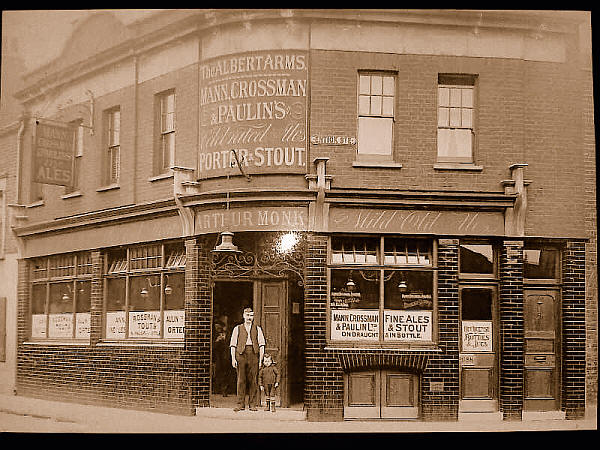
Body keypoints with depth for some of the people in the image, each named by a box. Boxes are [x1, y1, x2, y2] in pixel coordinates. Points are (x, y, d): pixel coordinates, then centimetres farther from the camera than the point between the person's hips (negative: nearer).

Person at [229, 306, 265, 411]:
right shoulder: (237, 329, 14)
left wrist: (261, 359, 1)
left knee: (253, 380, -2)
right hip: (241, 354, 0)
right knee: (241, 380, -2)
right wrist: (233, 358, -1)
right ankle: (240, 403, 2)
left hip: (254, 354, 0)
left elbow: (261, 345, 10)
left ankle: (253, 404, 2)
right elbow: (233, 345, 9)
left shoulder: (257, 329, 15)